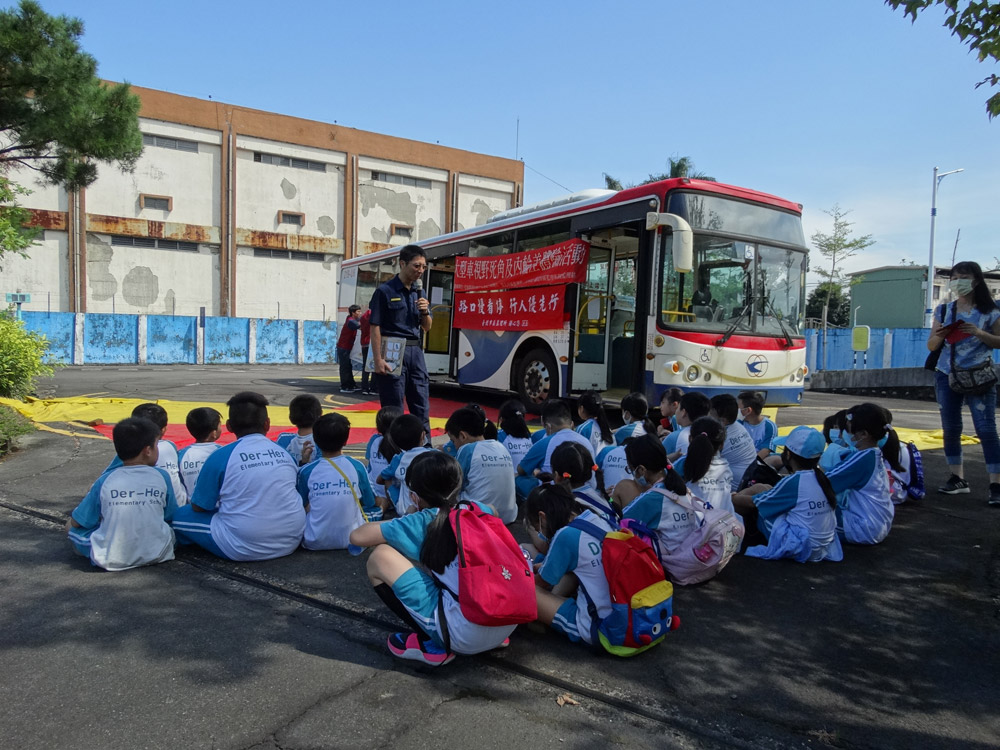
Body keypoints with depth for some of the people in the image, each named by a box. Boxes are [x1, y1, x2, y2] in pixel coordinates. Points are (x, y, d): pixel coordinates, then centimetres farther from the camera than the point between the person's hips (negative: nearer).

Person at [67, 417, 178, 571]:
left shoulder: (105, 480, -5)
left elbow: (77, 522, 4)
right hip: (157, 555, 1)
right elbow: (171, 517, 7)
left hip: (111, 560, 0)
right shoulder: (162, 477, -4)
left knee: (71, 527, 20)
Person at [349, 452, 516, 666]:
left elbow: (357, 537, 3)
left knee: (380, 557, 1)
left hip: (465, 635, -7)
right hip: (508, 623, 7)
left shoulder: (422, 523, -2)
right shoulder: (478, 510, 12)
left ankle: (432, 644, 5)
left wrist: (398, 524, 21)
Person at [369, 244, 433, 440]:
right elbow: (375, 328, -9)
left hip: (415, 352, 6)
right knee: (393, 407, 2)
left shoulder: (419, 293, 13)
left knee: (422, 405, 8)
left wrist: (425, 312, -4)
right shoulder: (385, 291, -6)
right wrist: (378, 360, -16)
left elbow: (427, 328, 17)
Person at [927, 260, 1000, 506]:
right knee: (950, 429, 7)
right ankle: (958, 479, 16)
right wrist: (939, 336, -13)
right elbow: (931, 346, 9)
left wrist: (979, 333, -16)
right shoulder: (944, 310, 7)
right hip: (947, 376, 4)